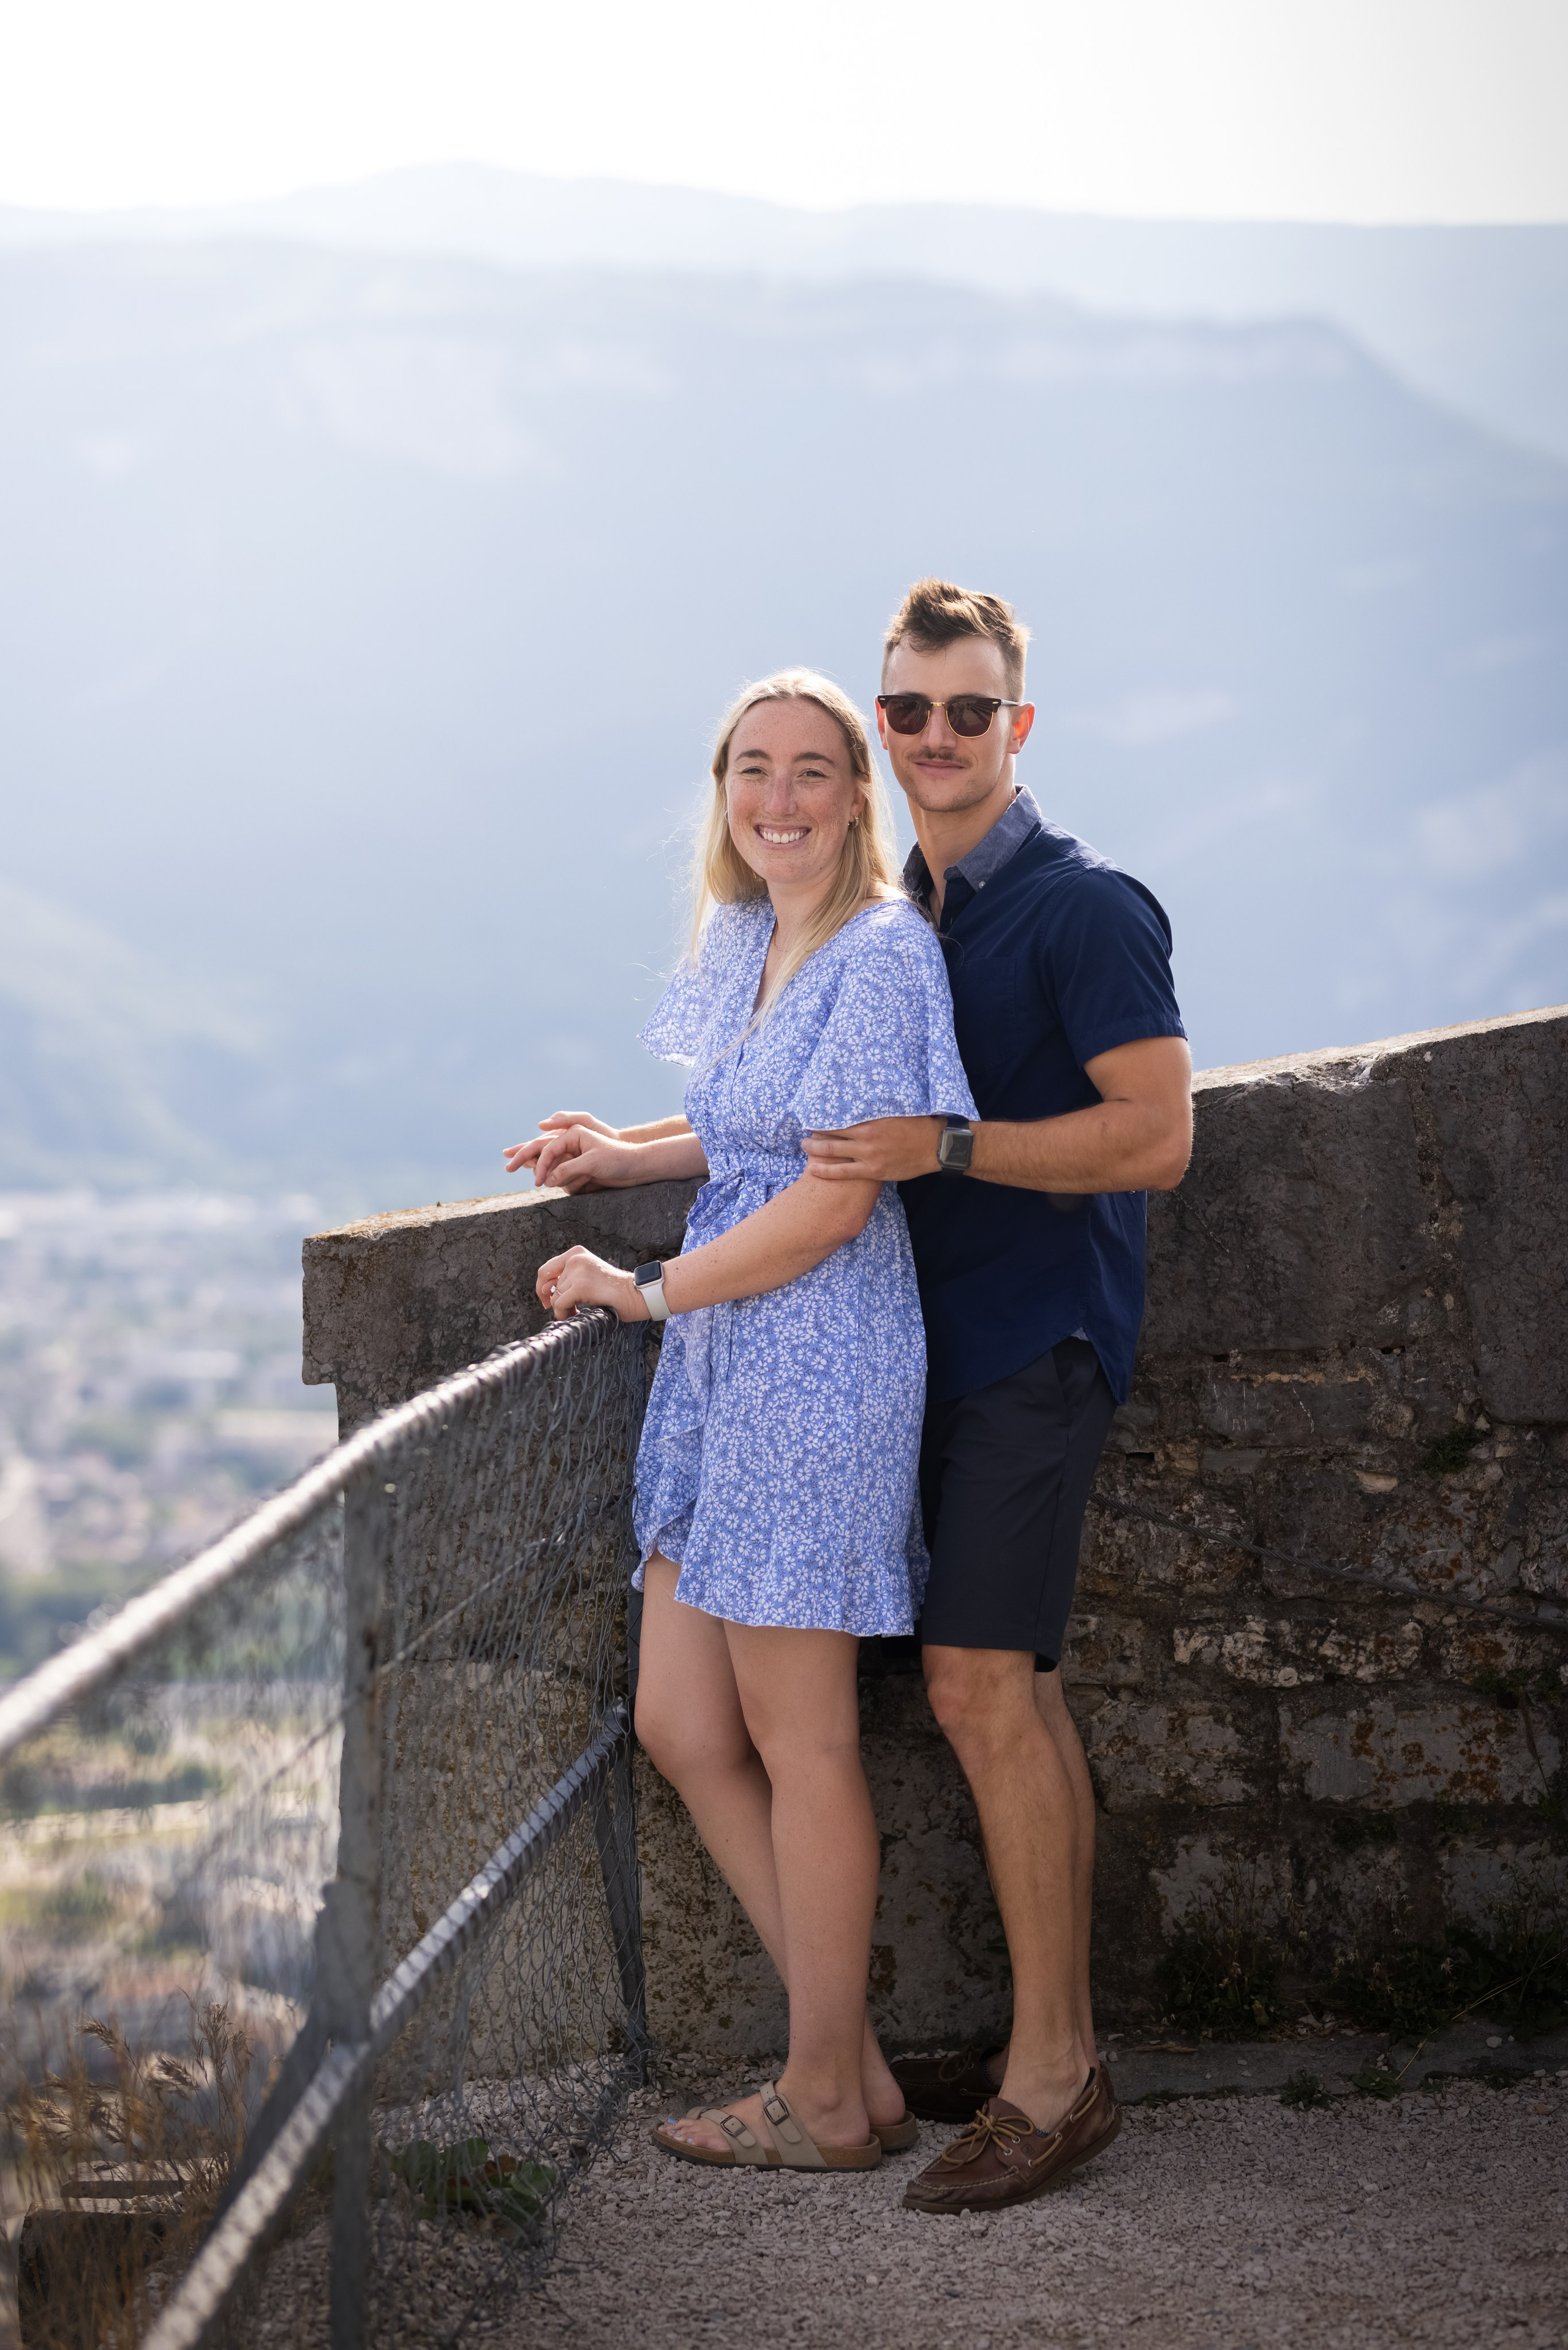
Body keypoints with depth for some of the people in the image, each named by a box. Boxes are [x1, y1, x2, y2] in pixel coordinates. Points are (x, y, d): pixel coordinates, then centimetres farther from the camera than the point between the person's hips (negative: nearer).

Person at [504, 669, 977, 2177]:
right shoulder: (743, 939, 13)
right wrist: (632, 1157, 16)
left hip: (819, 1363, -9)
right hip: (720, 1368, 9)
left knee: (796, 1741, 0)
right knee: (679, 1727, 9)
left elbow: (835, 1198, -18)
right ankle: (852, 2059, 18)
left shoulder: (883, 953, -14)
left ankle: (828, 2105, 13)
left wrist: (644, 1291, -10)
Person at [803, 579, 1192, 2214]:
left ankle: (1051, 2077, -7)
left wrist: (949, 1148, -23)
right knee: (1008, 1693, 10)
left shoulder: (1083, 907, -10)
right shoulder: (892, 912, 15)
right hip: (944, 1341, 8)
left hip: (1036, 1341, -8)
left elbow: (1155, 1133, -17)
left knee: (982, 1686, -12)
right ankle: (1051, 2036, 16)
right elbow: (809, 1112, 27)